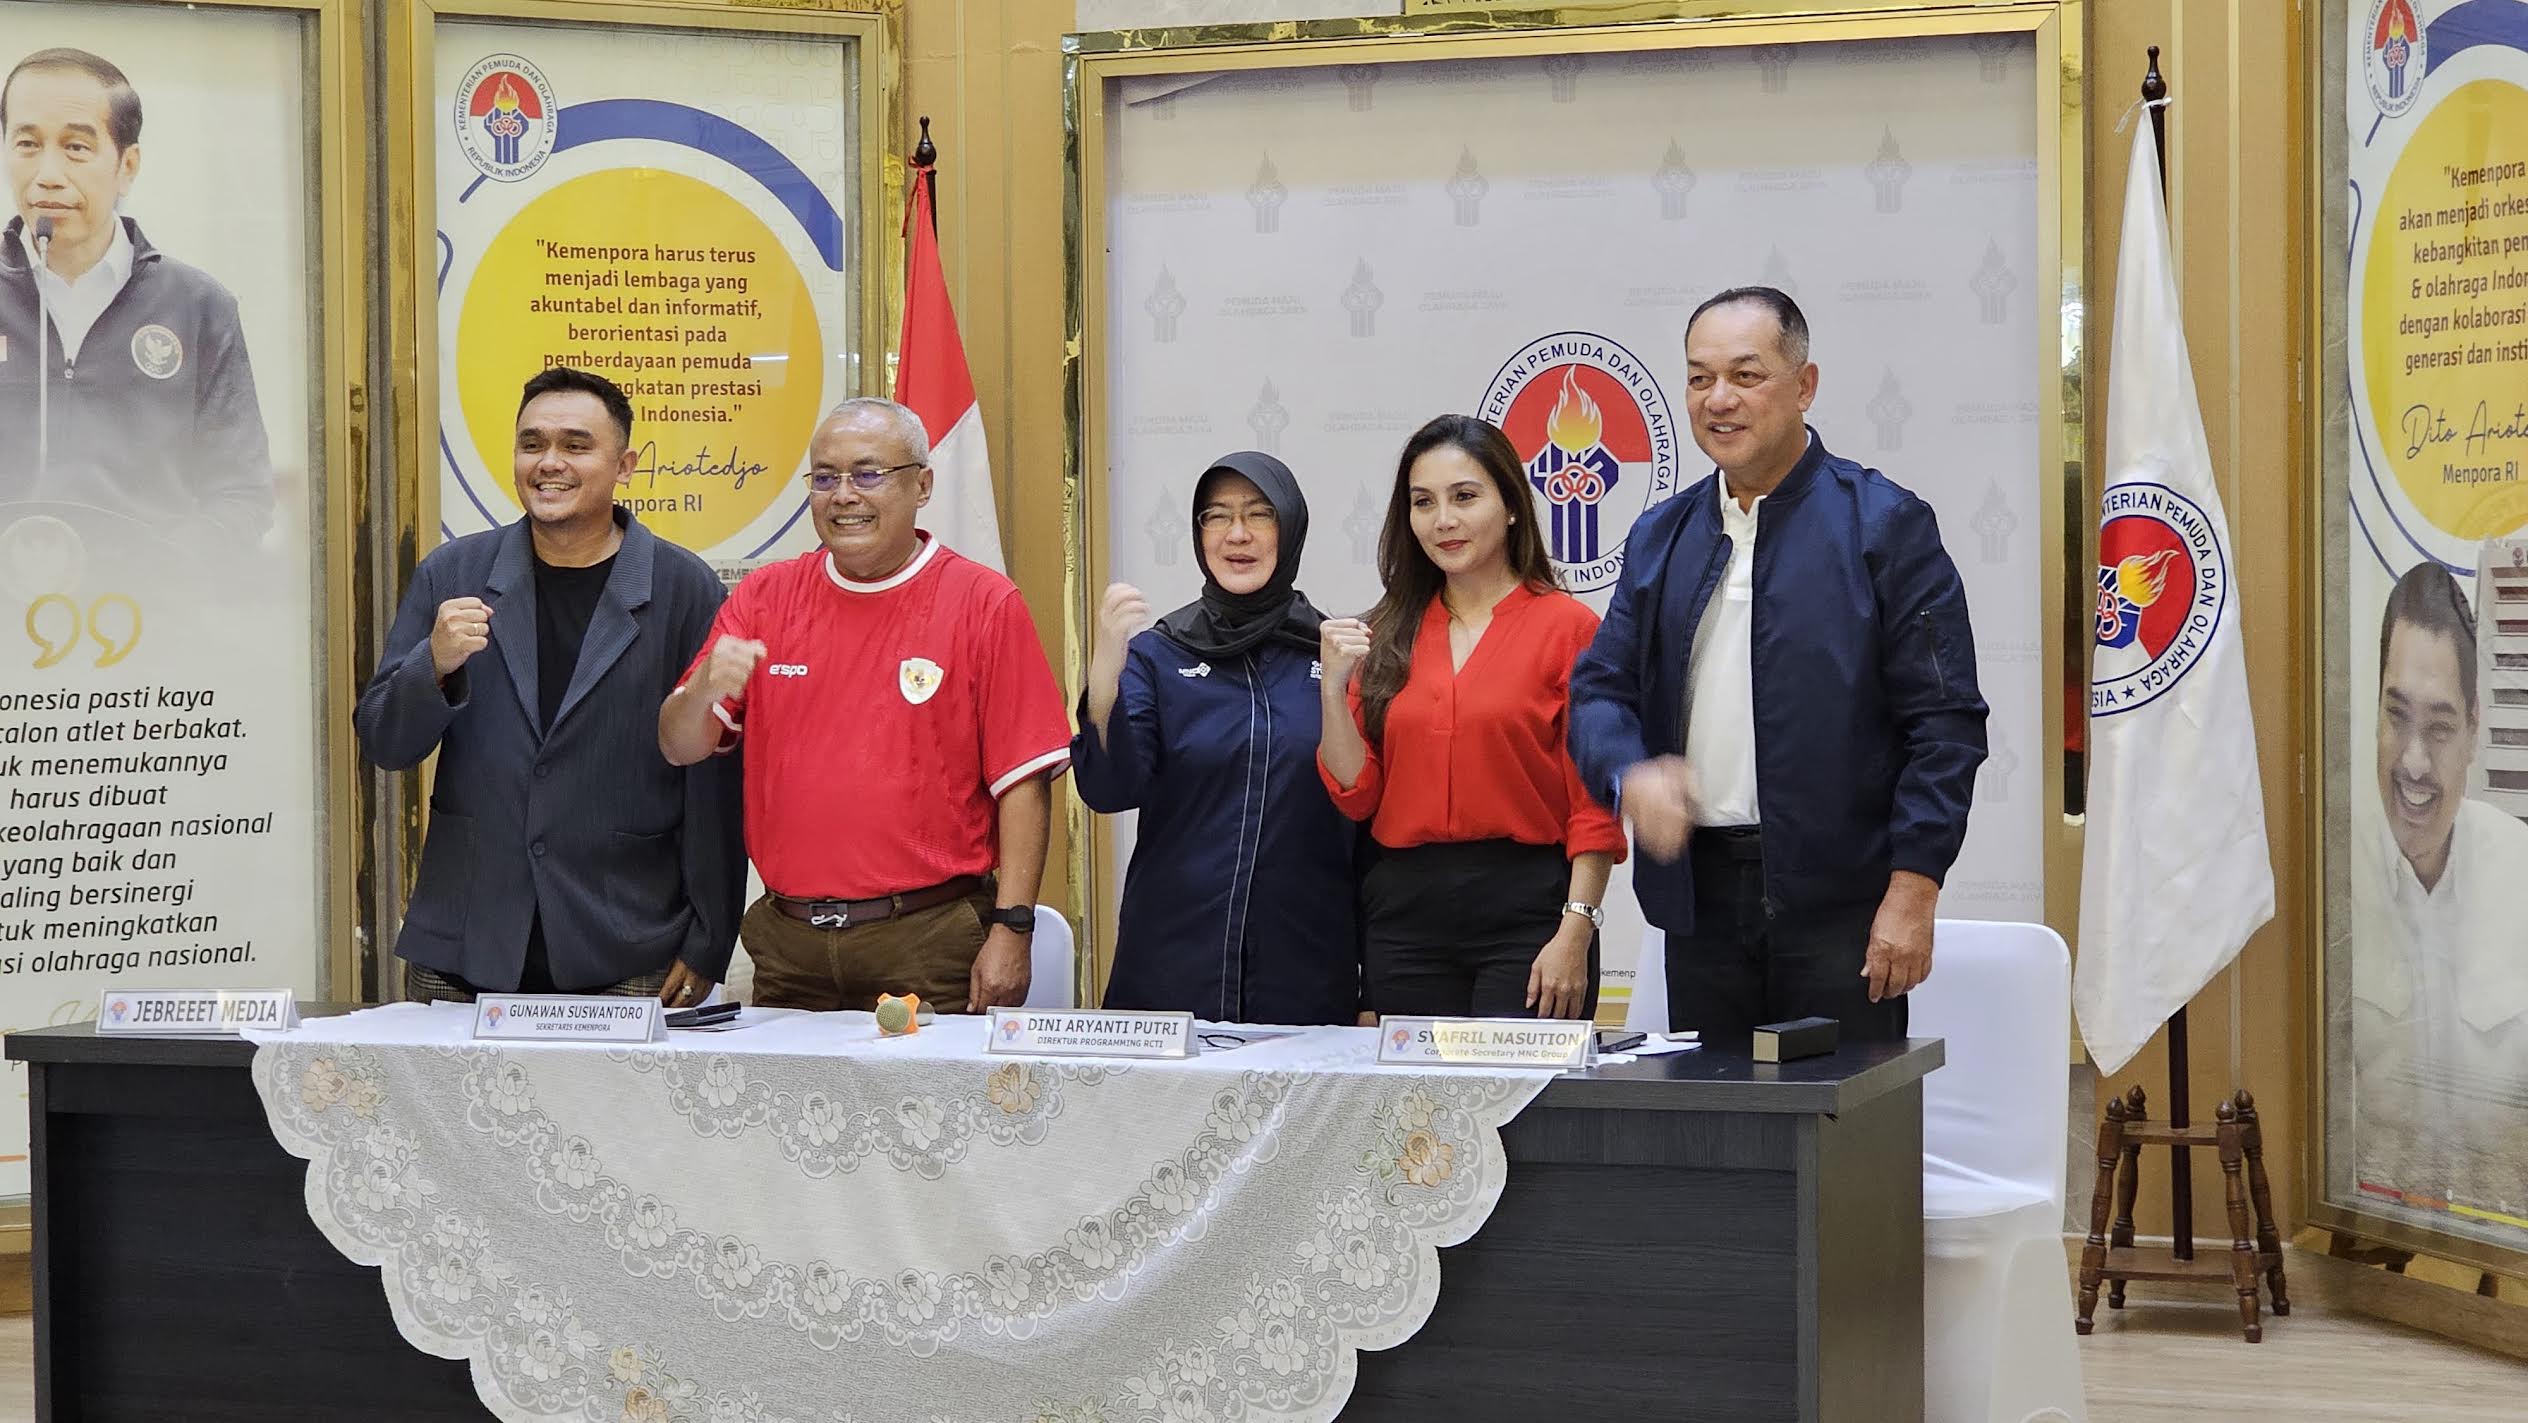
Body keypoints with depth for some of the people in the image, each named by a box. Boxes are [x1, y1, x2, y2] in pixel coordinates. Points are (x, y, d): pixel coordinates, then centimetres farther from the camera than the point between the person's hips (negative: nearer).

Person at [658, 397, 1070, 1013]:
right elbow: (680, 748, 7)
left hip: (931, 946, -3)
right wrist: (706, 685, -15)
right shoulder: (764, 597, 10)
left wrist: (1011, 929, -12)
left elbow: (1023, 782, -5)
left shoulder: (984, 604, -1)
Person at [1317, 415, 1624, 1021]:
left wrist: (1575, 934, -13)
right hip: (1404, 910, 4)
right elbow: (1355, 795, 8)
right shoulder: (1388, 636, 11)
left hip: (1525, 906, -4)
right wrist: (1334, 686, -5)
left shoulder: (1569, 626, -3)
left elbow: (1594, 805, -5)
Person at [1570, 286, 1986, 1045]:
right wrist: (1630, 776, -10)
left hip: (1839, 898, -4)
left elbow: (1945, 721, -6)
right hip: (1698, 893, 5)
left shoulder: (1885, 525, -2)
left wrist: (1912, 891, -13)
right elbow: (1599, 687, 13)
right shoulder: (1659, 538, 14)